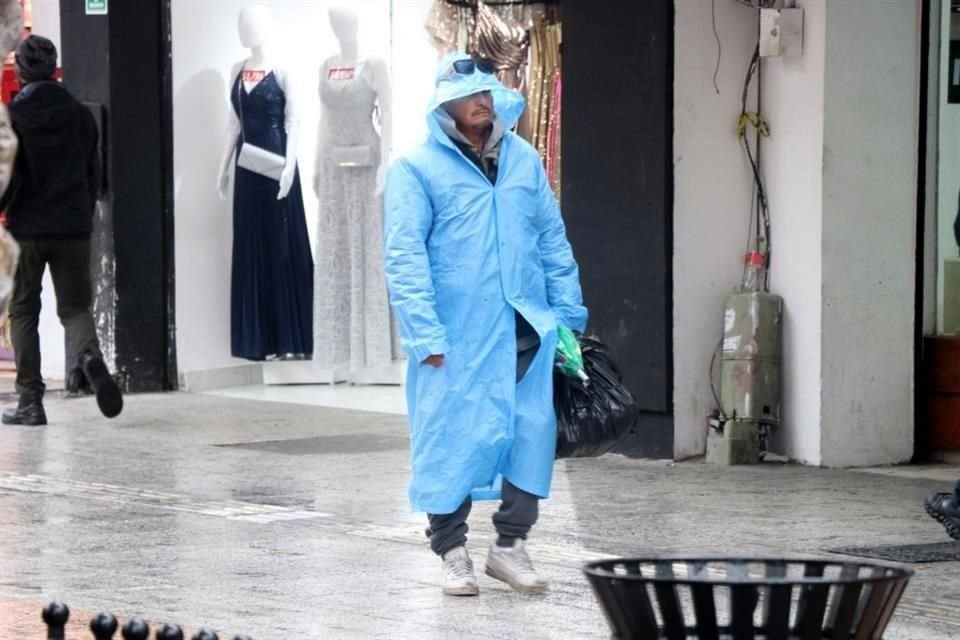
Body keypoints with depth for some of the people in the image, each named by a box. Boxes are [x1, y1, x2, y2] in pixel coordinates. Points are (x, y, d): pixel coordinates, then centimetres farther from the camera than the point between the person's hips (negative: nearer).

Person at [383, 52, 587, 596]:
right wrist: (426, 336, -14)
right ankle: (453, 552, 15)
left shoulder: (524, 159, 11)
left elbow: (553, 240, 15)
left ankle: (511, 545, 15)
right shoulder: (416, 168, -3)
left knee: (534, 432, 0)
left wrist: (568, 313, 9)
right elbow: (405, 257, -7)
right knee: (453, 438, 2)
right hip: (457, 336, -4)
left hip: (525, 329, 4)